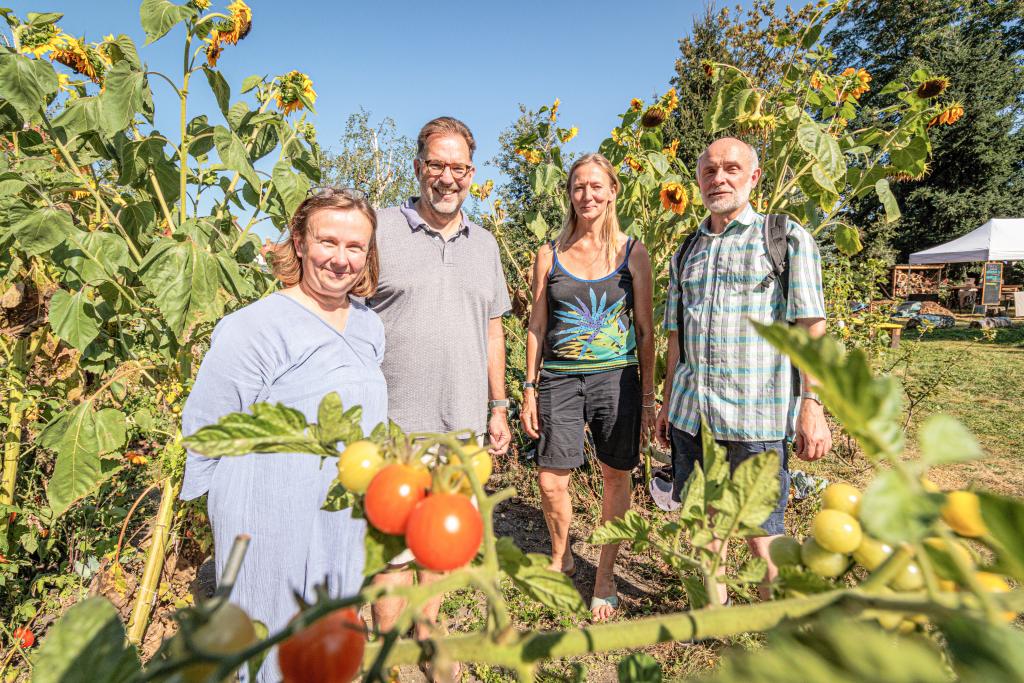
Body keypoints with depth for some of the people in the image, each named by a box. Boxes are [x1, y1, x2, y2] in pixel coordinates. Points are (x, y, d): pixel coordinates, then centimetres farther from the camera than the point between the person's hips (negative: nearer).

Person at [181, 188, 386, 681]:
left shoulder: (369, 326, 4)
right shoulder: (253, 328, -17)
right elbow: (206, 431, -10)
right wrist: (228, 501, -5)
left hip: (346, 524, 6)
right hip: (271, 526, -6)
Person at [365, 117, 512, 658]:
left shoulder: (484, 244, 12)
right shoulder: (380, 229, -3)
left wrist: (498, 406, 14)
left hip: (463, 426, 5)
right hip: (395, 424, -4)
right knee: (394, 546, 3)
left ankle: (426, 633, 37)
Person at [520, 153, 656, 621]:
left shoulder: (632, 253, 4)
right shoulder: (550, 254, 6)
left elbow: (646, 329, 5)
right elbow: (537, 327, 7)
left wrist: (648, 396, 2)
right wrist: (529, 389, 3)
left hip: (616, 378, 0)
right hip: (560, 379, 1)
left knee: (616, 477, 6)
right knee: (551, 483, 1)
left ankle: (605, 577, 27)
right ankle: (561, 558, 32)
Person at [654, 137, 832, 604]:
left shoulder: (786, 238, 1)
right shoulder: (687, 251, 15)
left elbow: (811, 328, -5)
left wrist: (811, 405, -13)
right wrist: (667, 403, 16)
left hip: (756, 414, -5)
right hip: (691, 411, 5)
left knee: (762, 532, 3)